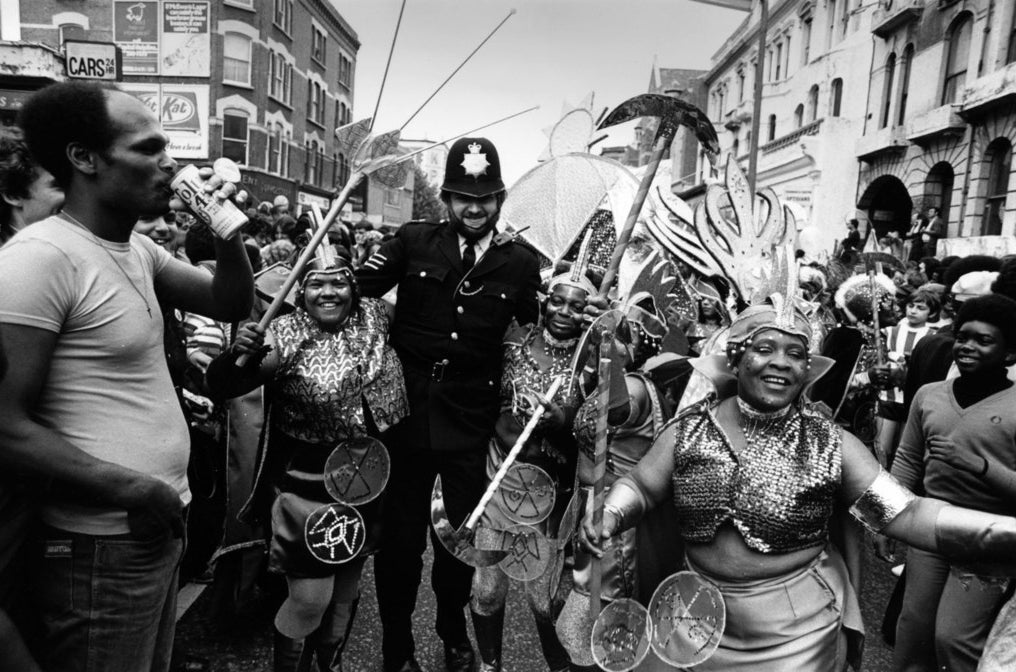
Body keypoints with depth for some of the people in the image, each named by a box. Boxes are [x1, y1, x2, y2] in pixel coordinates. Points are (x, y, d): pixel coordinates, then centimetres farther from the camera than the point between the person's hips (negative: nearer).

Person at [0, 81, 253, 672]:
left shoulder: (138, 249, 7)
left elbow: (232, 304, 13)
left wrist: (227, 230, -2)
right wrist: (132, 490, -19)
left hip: (160, 527, 8)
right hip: (101, 552, -8)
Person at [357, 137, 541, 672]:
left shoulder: (520, 265, 2)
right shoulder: (414, 242, 0)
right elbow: (356, 287, -7)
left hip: (473, 426, 1)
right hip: (407, 415, 0)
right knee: (400, 538, 11)